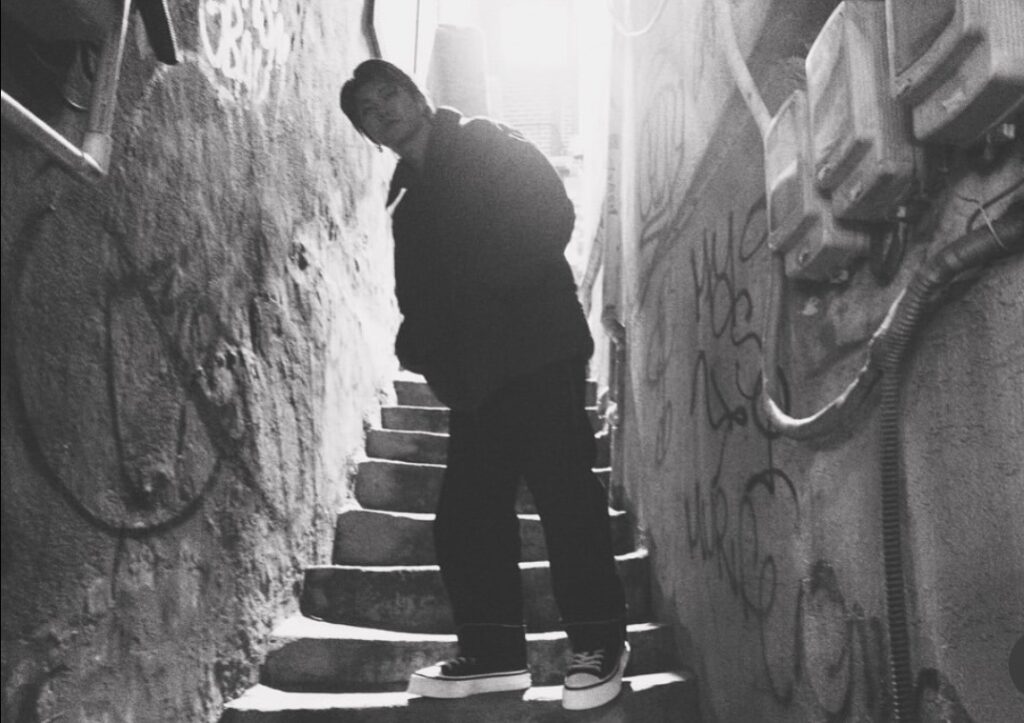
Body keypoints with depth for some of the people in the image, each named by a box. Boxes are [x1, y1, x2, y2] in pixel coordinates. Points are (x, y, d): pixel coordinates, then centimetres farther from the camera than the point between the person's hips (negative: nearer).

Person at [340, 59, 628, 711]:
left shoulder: (486, 144, 4)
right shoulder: (410, 199, 22)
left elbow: (554, 214, -8)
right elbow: (419, 292, 18)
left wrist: (500, 286, -15)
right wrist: (420, 349, 2)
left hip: (538, 345, -7)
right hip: (474, 369, 7)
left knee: (563, 490, -7)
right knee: (467, 512, 4)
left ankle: (600, 641, 6)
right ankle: (493, 652, 14)